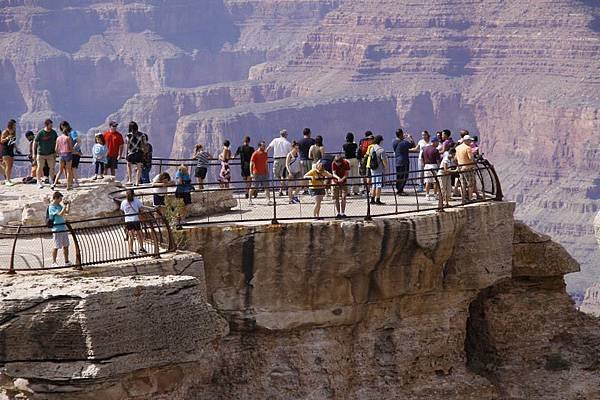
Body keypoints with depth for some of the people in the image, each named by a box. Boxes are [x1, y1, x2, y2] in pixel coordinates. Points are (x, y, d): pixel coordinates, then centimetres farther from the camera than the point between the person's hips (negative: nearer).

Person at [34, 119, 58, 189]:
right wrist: (34, 154, -8)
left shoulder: (53, 132, -3)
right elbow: (35, 143, -6)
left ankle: (51, 180, 13)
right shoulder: (40, 133, -14)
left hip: (50, 154, 2)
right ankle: (39, 182, 14)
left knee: (52, 168, -2)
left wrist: (55, 152, 6)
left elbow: (56, 142, 9)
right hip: (41, 154, -2)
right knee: (40, 168, 2)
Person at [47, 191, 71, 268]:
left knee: (66, 245, 10)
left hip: (63, 228, 8)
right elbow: (60, 214, -23)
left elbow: (66, 212, 19)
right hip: (57, 229, -8)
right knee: (56, 246, -3)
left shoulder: (59, 205, 12)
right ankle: (54, 263, 7)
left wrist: (68, 205, 4)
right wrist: (65, 206, -19)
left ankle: (67, 262, 17)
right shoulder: (52, 207, -13)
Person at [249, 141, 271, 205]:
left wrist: (267, 172, 15)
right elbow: (251, 164, -10)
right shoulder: (255, 154, -9)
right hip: (256, 173, -5)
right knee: (254, 187, 4)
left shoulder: (265, 154, 9)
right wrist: (251, 173, -15)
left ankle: (268, 200, -9)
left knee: (266, 187, -5)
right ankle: (250, 199, 20)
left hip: (264, 173, 5)